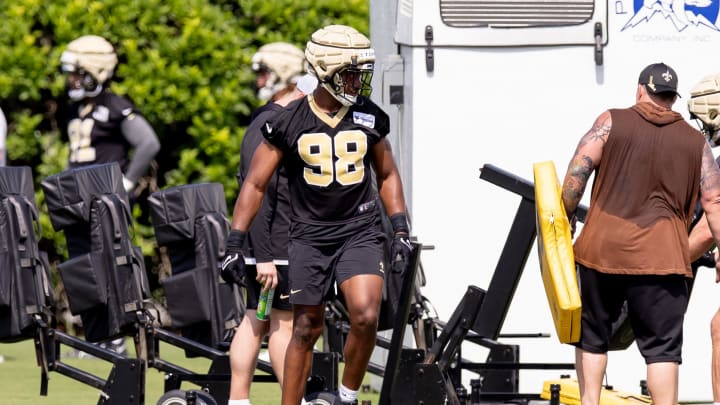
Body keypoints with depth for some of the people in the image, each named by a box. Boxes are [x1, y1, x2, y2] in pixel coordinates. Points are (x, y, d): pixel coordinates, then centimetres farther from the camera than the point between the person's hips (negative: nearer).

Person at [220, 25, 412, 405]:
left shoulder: (370, 119, 3)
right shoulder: (289, 123, -4)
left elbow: (386, 175, 17)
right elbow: (255, 184, 0)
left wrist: (400, 230, 7)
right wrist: (234, 245, -5)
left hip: (360, 231, 1)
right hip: (310, 236, -1)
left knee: (365, 317, -18)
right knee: (306, 329, 4)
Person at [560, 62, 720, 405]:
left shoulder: (611, 122, 4)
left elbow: (576, 173, -4)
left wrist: (564, 217, 8)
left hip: (602, 248, 0)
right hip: (661, 258, 0)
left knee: (591, 336, 14)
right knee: (662, 347, 0)